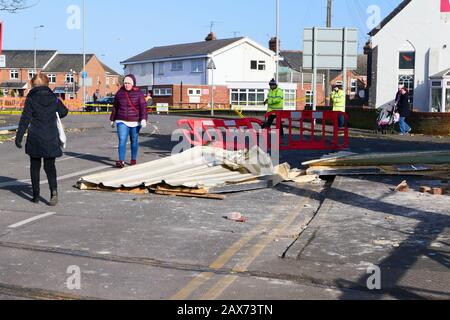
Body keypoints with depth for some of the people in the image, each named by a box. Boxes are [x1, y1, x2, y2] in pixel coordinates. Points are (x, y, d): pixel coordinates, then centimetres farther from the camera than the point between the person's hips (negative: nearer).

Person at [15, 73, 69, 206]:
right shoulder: (54, 98, 2)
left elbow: (25, 119, -8)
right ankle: (54, 190, -13)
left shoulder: (31, 99, -7)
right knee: (50, 166, 9)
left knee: (35, 166, 12)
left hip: (35, 138, -2)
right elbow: (64, 112, 18)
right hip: (51, 139, 2)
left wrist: (18, 137, -4)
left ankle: (36, 195, 15)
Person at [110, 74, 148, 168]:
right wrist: (113, 120, 19)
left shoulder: (139, 93, -2)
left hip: (135, 122, -1)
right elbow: (115, 107, 15)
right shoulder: (119, 93, 6)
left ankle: (134, 159, 25)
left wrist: (144, 119, -24)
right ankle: (121, 161, -18)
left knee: (134, 141, 10)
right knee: (122, 141, -11)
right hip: (122, 122, 1)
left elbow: (143, 107, -11)